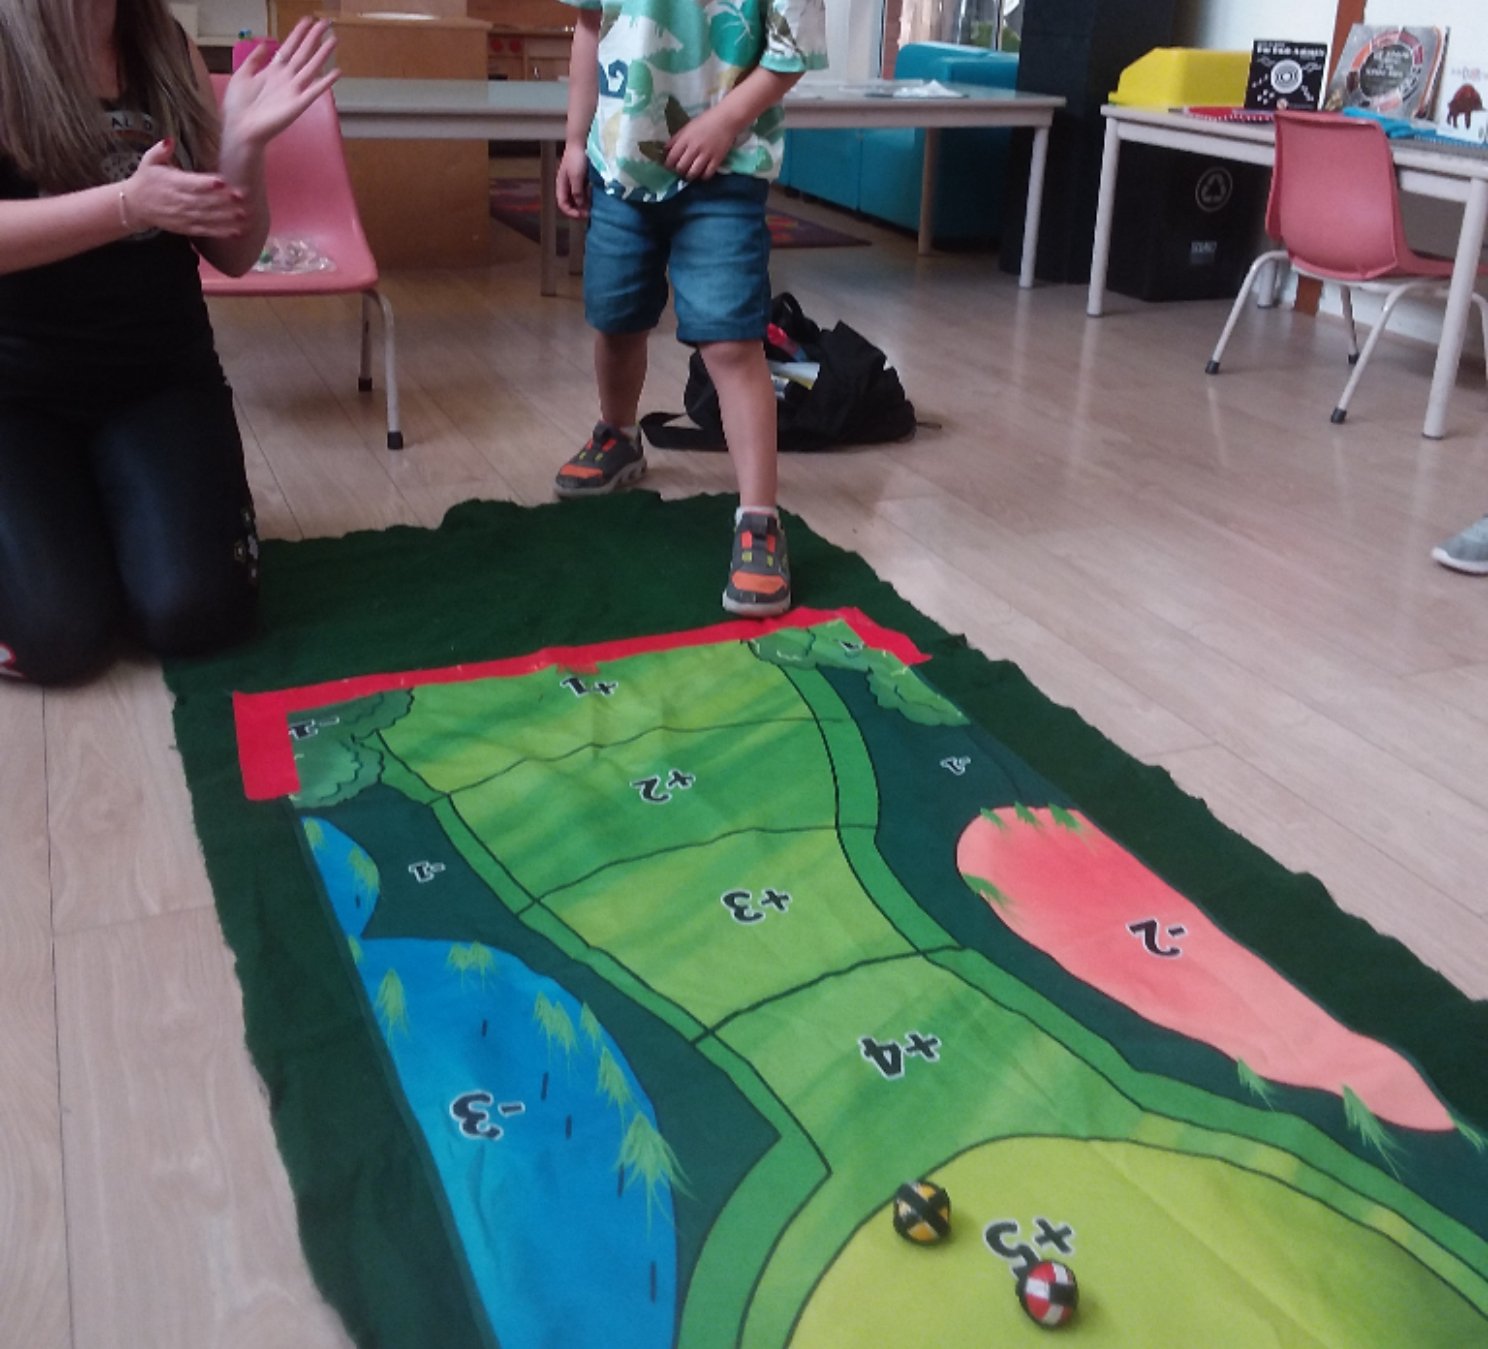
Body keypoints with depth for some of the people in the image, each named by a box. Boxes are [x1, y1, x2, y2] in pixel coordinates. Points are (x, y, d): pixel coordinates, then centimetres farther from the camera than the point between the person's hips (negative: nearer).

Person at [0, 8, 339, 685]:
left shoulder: (166, 49, 3)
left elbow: (232, 254, 1)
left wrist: (242, 146, -16)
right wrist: (128, 205, -31)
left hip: (161, 377, 4)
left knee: (194, 613, -14)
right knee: (62, 638, -17)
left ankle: (111, 507, 19)